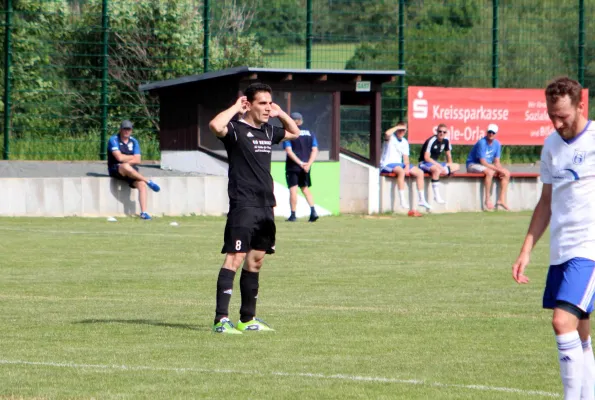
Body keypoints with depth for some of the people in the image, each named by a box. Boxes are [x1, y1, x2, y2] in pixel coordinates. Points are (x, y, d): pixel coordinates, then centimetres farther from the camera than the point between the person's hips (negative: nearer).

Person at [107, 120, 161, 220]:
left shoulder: (133, 141, 10)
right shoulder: (113, 140, -5)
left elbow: (137, 160, 1)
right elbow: (119, 157, -17)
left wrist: (126, 161, -14)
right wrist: (132, 157, -3)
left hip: (131, 170, 5)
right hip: (115, 169, -5)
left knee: (142, 184, -23)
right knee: (126, 167, -40)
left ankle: (144, 213, -25)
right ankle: (148, 182, -23)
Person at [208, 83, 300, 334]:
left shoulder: (268, 131, 16)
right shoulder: (236, 130, -7)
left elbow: (295, 133, 36)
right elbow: (215, 126, -31)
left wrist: (280, 114, 18)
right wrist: (236, 108, -15)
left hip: (266, 206, 8)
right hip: (243, 206, -8)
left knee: (256, 261, 12)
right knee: (235, 258, -14)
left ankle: (247, 319, 19)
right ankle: (221, 319, -17)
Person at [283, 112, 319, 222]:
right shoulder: (310, 133, 8)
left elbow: (289, 150, -15)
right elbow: (315, 150, 0)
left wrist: (300, 163, -18)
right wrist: (308, 164, -9)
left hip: (293, 166, -4)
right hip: (306, 166, 4)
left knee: (293, 189, -2)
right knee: (305, 188, 15)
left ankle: (293, 215, -3)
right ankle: (313, 211, 1)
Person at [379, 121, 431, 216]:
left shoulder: (405, 142, 16)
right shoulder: (391, 138, -5)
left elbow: (405, 158, 13)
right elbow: (387, 133, -31)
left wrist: (407, 167, -7)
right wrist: (397, 127, -16)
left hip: (399, 164, 8)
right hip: (387, 165, -8)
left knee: (420, 173, -2)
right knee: (401, 171, -38)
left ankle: (422, 199, -1)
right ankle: (402, 200, -43)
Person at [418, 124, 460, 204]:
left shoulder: (446, 141, 3)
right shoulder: (431, 141, -18)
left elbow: (448, 155, 16)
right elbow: (426, 157, -22)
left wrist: (450, 166, 0)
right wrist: (438, 165, -29)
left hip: (435, 163, 8)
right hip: (424, 163, -8)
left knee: (456, 166, -1)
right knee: (437, 169, -41)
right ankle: (437, 196, -41)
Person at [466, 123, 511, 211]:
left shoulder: (497, 144, 2)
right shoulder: (482, 143, -21)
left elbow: (496, 161, 6)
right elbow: (483, 162, -24)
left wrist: (500, 169, -16)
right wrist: (497, 169, -25)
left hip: (488, 166, 8)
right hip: (473, 164, -8)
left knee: (507, 173, -4)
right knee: (489, 172, -37)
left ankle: (502, 199, -9)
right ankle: (487, 199, -31)